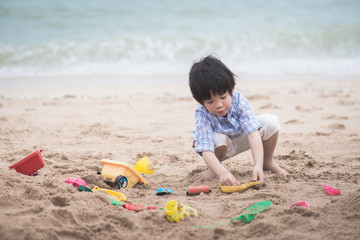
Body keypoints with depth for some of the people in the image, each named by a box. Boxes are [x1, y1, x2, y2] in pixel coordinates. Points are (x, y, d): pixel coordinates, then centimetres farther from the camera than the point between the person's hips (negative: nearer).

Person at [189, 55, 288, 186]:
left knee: (271, 121, -22)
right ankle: (213, 169, -5)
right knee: (217, 138, -39)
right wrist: (222, 172, -65)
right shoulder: (202, 114, -35)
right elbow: (206, 151, -45)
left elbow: (253, 133, -40)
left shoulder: (238, 100, -31)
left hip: (241, 138, 2)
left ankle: (267, 162, 3)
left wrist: (258, 165, -54)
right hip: (220, 146, -2)